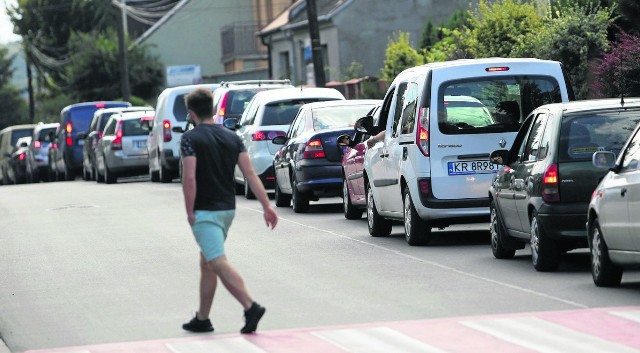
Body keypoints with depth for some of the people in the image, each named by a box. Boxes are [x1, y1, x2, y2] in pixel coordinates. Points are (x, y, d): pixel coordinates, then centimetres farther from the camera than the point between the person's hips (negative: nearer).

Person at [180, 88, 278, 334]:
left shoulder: (191, 139, -11)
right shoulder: (232, 138, 8)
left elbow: (189, 178, -19)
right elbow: (250, 174, 1)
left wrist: (190, 212, -11)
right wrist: (267, 206, -2)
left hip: (204, 212, -8)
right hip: (227, 209, 8)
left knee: (218, 263, -14)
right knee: (207, 263, 18)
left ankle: (251, 307, -30)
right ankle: (202, 319, 23)